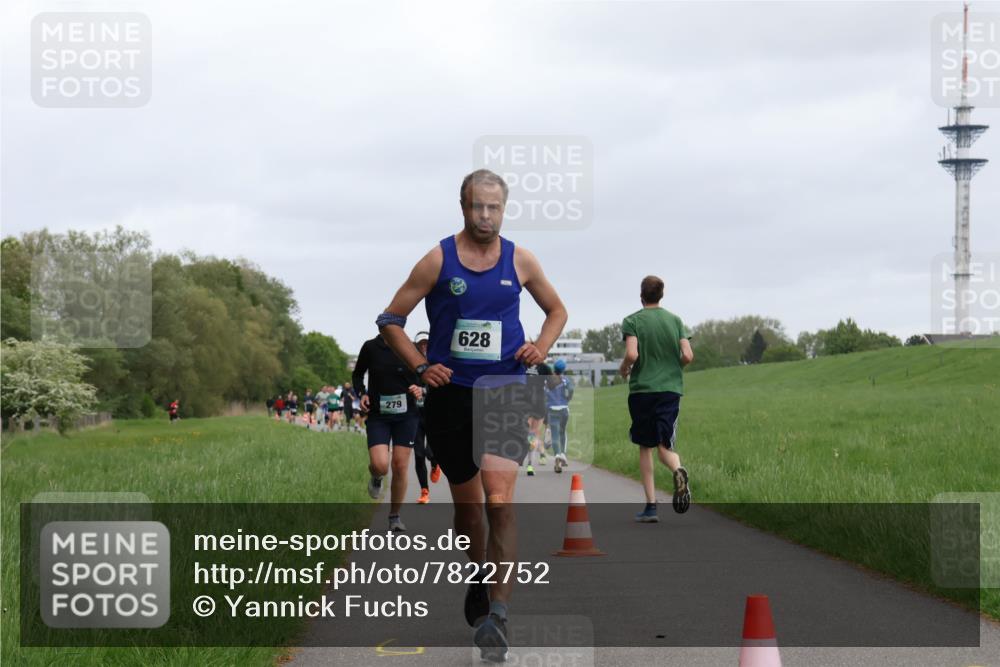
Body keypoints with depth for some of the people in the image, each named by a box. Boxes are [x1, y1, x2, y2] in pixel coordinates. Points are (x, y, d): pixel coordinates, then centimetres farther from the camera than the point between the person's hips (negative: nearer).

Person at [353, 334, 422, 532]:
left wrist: (421, 391, -12)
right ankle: (376, 478, 22)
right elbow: (357, 374, 12)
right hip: (378, 416, -1)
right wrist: (361, 393, -6)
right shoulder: (371, 347, -3)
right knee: (380, 465, -18)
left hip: (406, 415, 1)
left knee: (400, 466, 0)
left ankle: (394, 516, 19)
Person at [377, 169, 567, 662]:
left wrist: (541, 347, 1)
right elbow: (391, 320, 4)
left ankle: (497, 614, -19)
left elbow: (557, 311, 20)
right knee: (466, 501, 12)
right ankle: (479, 579, 39)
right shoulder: (438, 261, -1)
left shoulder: (520, 261, 4)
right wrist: (420, 366, -7)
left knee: (499, 500, -16)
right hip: (451, 394, 1)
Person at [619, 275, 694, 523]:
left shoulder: (633, 321, -3)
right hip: (670, 389, 2)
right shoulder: (675, 320, 6)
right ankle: (678, 470, -31)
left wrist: (624, 369, 6)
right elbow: (688, 356, -1)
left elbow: (632, 355, -16)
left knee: (645, 447, 8)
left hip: (642, 389, -2)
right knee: (664, 446, 5)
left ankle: (651, 505, 4)